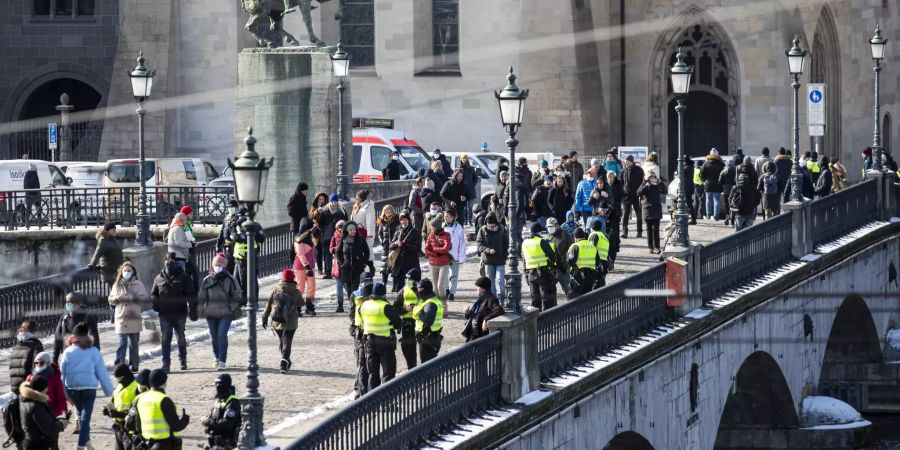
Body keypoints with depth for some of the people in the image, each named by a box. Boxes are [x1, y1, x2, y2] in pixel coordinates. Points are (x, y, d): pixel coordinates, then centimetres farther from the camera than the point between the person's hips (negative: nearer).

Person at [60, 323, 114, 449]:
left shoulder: (68, 352, 1)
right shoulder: (93, 351, -3)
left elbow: (62, 373, 4)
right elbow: (102, 373, -1)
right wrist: (108, 390, 8)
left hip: (72, 388, 3)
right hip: (89, 387, -3)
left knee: (80, 413, 21)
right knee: (85, 416, -3)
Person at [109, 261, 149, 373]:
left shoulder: (138, 284, 5)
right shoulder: (117, 285, 12)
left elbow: (145, 298, -3)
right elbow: (110, 299, 12)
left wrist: (133, 298, -18)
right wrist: (117, 298, -9)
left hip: (134, 318, 0)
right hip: (121, 318, 0)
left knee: (134, 343, 5)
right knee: (122, 343, -8)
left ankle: (134, 365, 13)